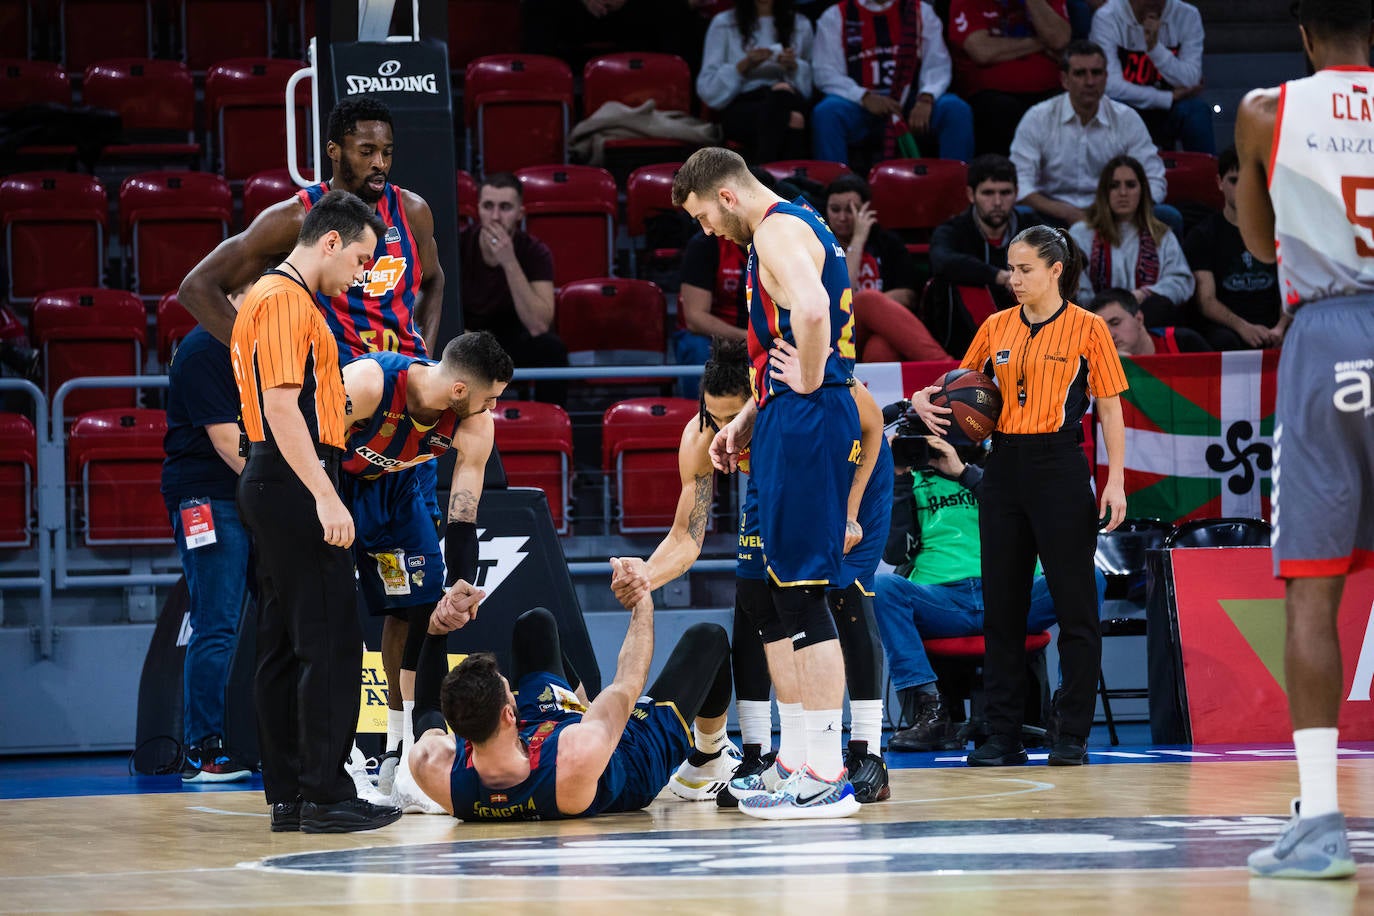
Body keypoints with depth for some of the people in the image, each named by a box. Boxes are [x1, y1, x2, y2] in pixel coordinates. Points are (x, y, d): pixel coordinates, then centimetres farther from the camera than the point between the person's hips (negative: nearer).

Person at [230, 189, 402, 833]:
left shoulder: (272, 296, 20)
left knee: (284, 644, 9)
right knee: (330, 642, -10)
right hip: (295, 485, -11)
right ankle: (325, 795, -11)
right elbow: (281, 405, -21)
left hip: (273, 485, 11)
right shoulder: (287, 300, -13)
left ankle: (287, 796, 11)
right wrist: (324, 496, -25)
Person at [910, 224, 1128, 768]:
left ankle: (1072, 736, 3)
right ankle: (1004, 736, 9)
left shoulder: (1086, 329, -2)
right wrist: (924, 402, 0)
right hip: (1005, 468, 5)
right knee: (1001, 604, 5)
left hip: (1061, 468, -5)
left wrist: (1116, 482, -9)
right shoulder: (997, 328, 10)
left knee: (1073, 602, -2)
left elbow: (1110, 409, -2)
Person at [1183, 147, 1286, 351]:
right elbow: (1206, 300, -1)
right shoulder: (1202, 235, 9)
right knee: (1225, 341, -39)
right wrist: (1242, 327, -19)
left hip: (1272, 329, 1)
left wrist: (1281, 328, -14)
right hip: (1225, 327, -1)